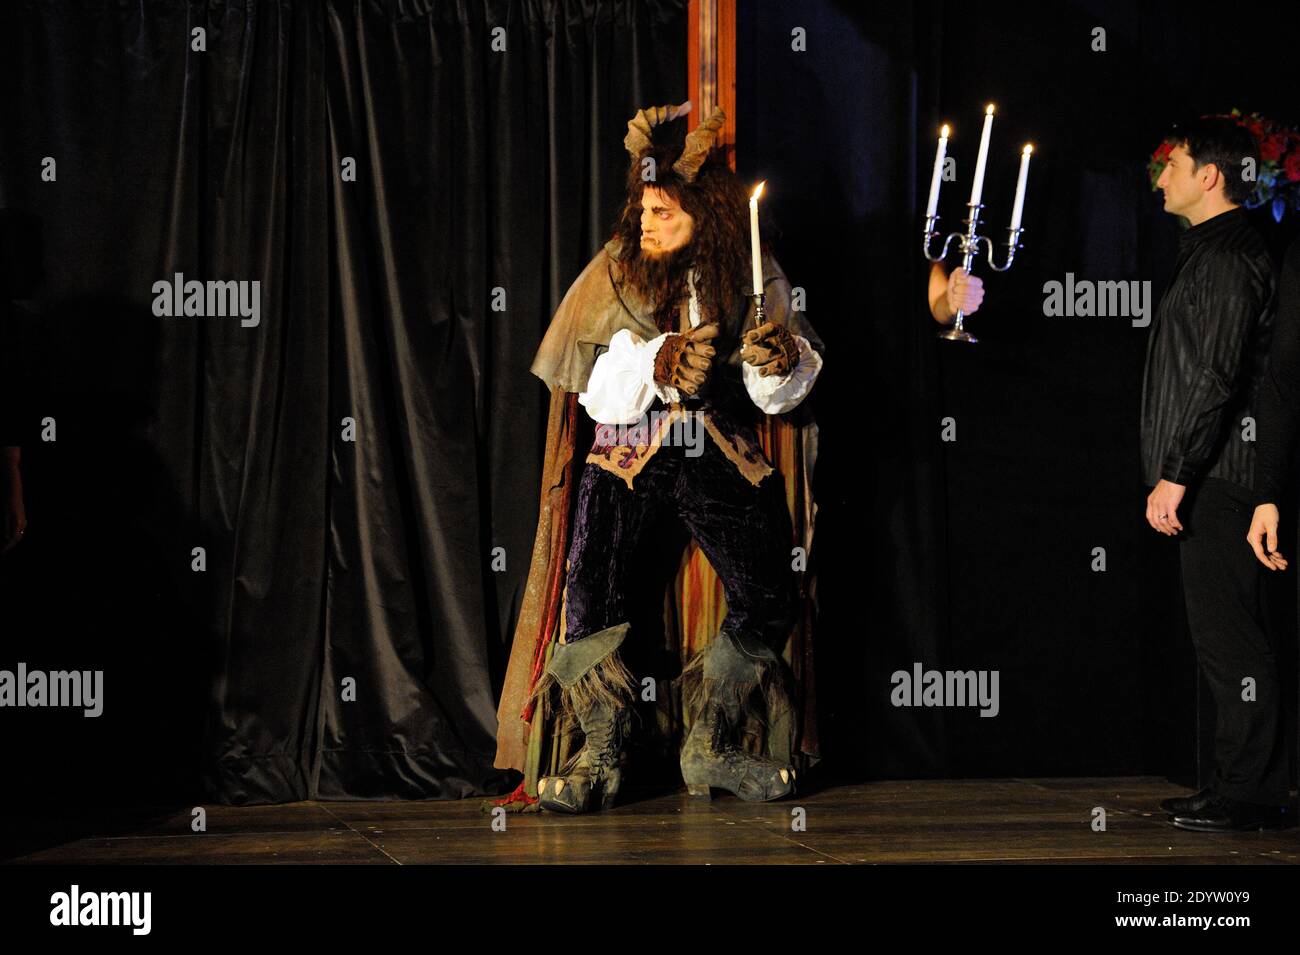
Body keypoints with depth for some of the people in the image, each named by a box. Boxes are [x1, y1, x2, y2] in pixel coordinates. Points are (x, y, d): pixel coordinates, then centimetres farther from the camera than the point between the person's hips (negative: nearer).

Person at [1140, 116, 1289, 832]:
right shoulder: (1211, 252, 20)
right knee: (1225, 636, 12)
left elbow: (1216, 377, -20)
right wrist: (1174, 472, 21)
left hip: (1215, 478, -11)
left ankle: (1249, 793, -6)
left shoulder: (1228, 257, -13)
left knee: (1228, 637, -9)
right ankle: (1242, 785, 16)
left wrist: (1174, 474, -20)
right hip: (1209, 479, 11)